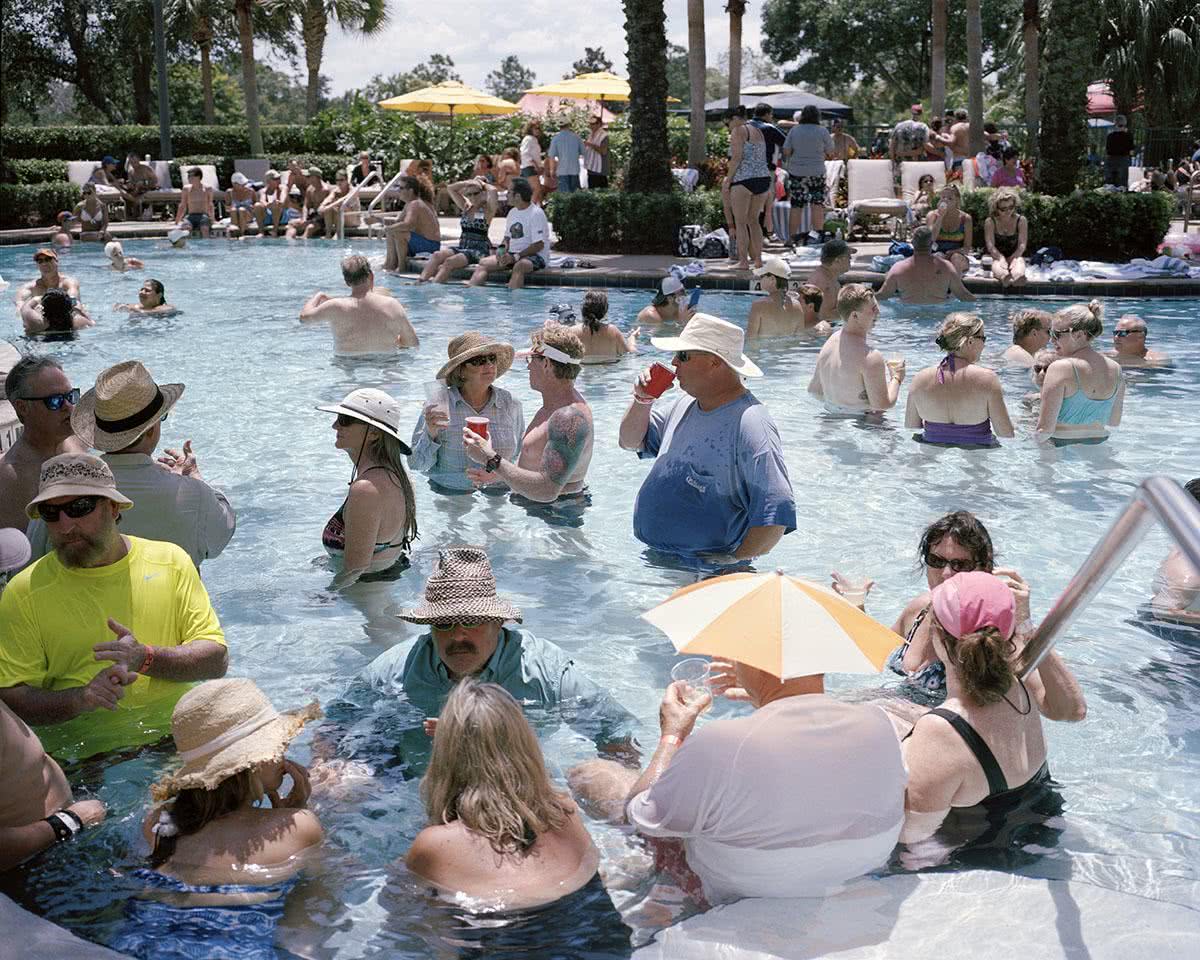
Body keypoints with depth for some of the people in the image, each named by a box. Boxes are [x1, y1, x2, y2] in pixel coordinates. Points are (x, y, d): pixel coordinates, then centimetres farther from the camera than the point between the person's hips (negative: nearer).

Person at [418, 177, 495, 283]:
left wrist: (482, 184, 2)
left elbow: (493, 191, -18)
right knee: (437, 256, -22)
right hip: (461, 246, 6)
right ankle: (421, 281, -36)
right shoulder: (466, 208, 17)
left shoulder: (487, 211, -1)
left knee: (449, 262, -31)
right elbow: (451, 188, 20)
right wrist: (468, 183, 12)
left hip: (478, 250, -6)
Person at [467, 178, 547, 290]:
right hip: (512, 254, 8)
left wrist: (515, 257, -21)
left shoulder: (536, 213, -12)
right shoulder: (512, 212, 14)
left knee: (519, 266, -39)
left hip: (534, 256, -8)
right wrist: (502, 249, -3)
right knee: (483, 263, -8)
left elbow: (539, 245, -17)